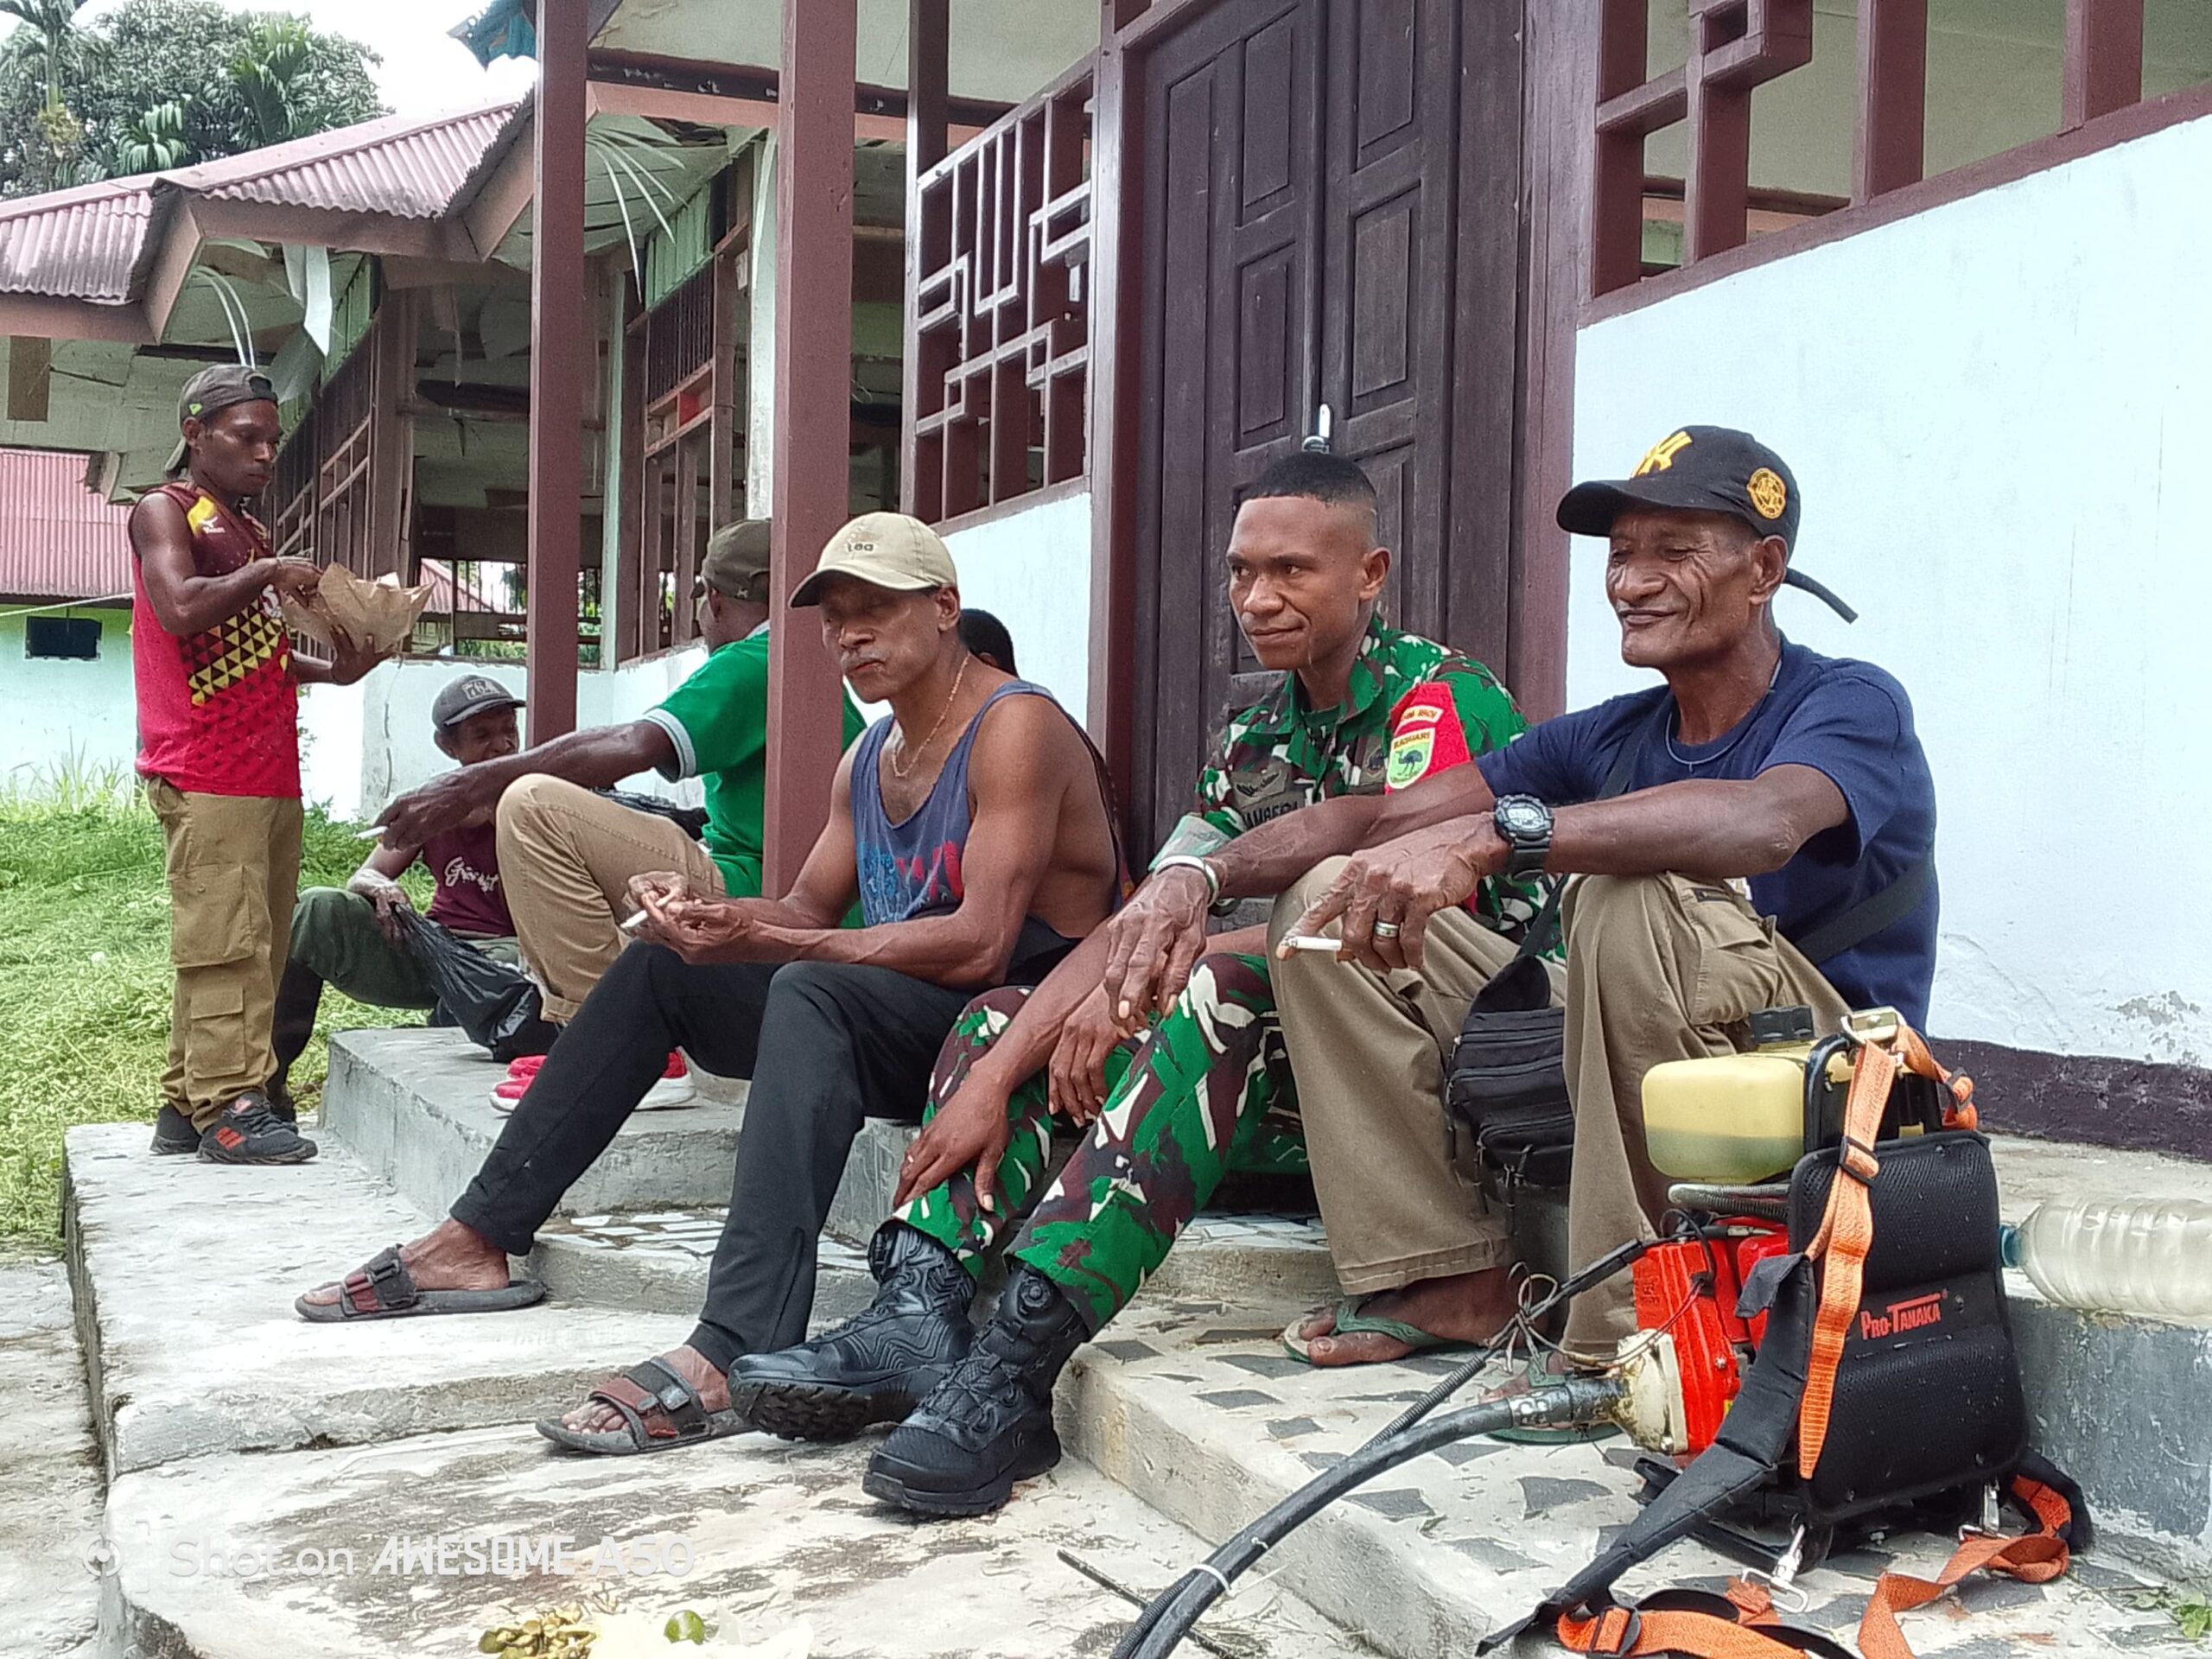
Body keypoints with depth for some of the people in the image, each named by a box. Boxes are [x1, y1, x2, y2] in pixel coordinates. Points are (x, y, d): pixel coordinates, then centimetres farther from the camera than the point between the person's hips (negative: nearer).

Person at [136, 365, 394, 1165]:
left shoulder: (248, 530, 23)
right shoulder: (165, 511, -1)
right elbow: (181, 610, -19)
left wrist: (332, 672, 12)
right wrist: (269, 574, -10)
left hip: (270, 774, 8)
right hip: (206, 775, -8)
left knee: (255, 943, 6)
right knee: (224, 941, -12)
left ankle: (186, 1106, 12)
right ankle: (227, 1108, -11)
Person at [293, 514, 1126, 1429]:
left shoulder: (1017, 727, -13)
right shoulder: (869, 756, 16)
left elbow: (981, 943, -25)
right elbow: (808, 908, 13)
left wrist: (764, 941, -29)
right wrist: (704, 913, -10)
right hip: (886, 1023, 9)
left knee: (811, 992, -36)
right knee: (657, 967, 7)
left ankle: (733, 1353, -47)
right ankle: (479, 1238, 6)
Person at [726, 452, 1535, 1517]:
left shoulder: (1438, 699, -9)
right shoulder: (1256, 742, 13)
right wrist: (995, 1075, -9)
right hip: (1278, 1070, 8)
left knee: (1218, 993, -35)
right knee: (1001, 1019, 2)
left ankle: (1020, 1366, -38)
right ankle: (917, 1315, -21)